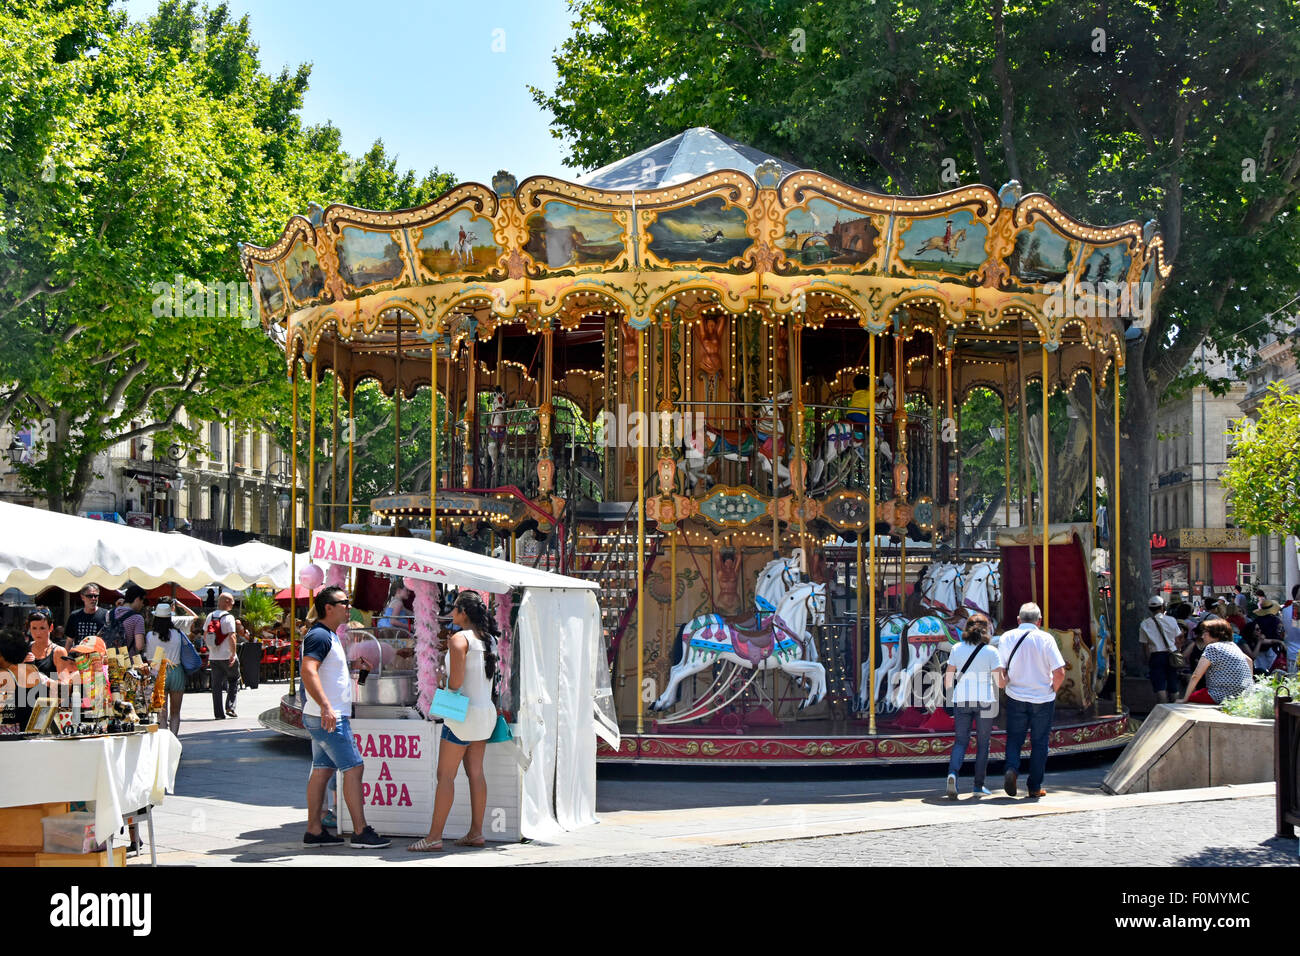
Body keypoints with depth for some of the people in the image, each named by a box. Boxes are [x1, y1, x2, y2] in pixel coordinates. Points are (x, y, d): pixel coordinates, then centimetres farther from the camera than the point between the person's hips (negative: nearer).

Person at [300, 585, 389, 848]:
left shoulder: (329, 636, 17)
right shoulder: (319, 636, -16)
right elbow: (308, 671, -29)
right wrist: (325, 706, -36)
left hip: (325, 717, 10)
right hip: (329, 717, -10)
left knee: (322, 770, 10)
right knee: (354, 768, -8)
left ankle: (314, 831, 12)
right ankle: (360, 832, -7)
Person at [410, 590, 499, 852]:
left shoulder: (459, 639, -14)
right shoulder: (488, 639, 9)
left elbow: (456, 681, -20)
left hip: (463, 713, -8)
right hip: (485, 710, 8)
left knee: (445, 775, -5)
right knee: (475, 773, 11)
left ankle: (434, 837, -6)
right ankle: (476, 832, 13)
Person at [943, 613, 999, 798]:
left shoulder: (957, 649, 1)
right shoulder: (991, 652, -7)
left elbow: (948, 677, 4)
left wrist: (951, 697, 19)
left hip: (962, 701, 2)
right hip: (984, 701, -2)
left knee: (960, 741, 7)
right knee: (983, 743, 11)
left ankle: (953, 772, -19)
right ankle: (978, 785, 14)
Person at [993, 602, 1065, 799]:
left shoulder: (1007, 637, -2)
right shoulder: (1046, 639, -8)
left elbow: (997, 670, -5)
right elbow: (1060, 672, -13)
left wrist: (1003, 684, 14)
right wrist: (1053, 690, 5)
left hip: (1016, 698, 1)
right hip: (1043, 699, -1)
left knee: (1014, 738, 14)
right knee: (1039, 743, 10)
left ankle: (1012, 769, -12)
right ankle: (1035, 787, 12)